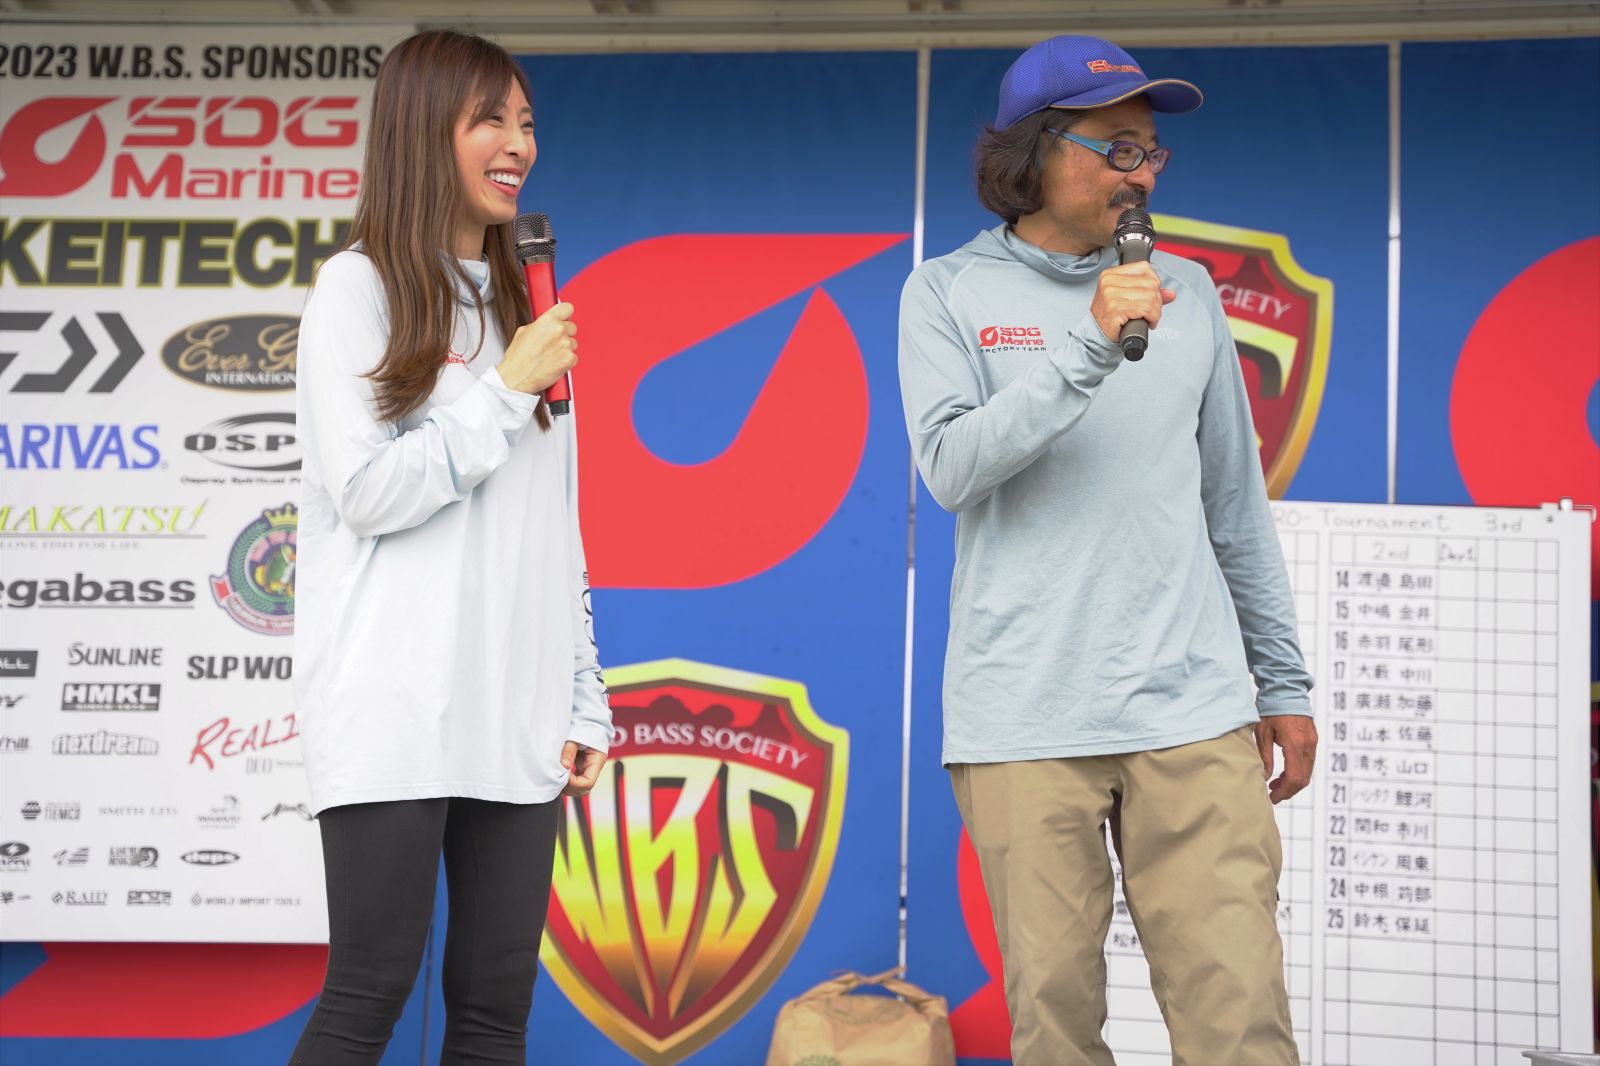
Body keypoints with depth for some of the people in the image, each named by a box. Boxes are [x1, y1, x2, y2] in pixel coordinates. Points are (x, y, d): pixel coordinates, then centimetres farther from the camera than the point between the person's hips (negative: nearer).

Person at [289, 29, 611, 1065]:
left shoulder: (520, 308, 17)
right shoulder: (359, 288, 0)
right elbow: (366, 493, -9)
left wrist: (584, 700, 12)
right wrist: (508, 391, -5)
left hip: (516, 718, 6)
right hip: (397, 709, -5)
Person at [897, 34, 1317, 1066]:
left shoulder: (1183, 291, 12)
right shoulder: (949, 293, 4)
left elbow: (1237, 504, 16)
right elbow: (954, 467, -10)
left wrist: (1284, 682, 15)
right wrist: (1088, 349, -18)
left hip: (1194, 715, 2)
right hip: (1023, 723, -2)